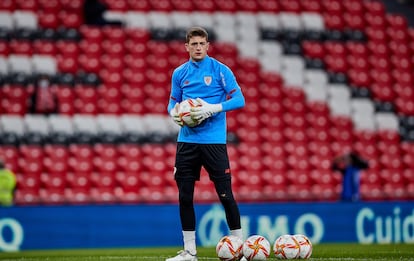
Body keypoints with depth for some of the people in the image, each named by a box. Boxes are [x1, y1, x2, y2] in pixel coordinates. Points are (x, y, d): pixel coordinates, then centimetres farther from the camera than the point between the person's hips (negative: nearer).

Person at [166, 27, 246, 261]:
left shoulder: (220, 70, -2)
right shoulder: (179, 73, 9)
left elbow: (239, 99, -6)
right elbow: (173, 102, 17)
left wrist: (213, 108, -19)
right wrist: (174, 112, -6)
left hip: (214, 140, -4)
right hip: (186, 141, 4)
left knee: (225, 193, -4)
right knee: (185, 196, 4)